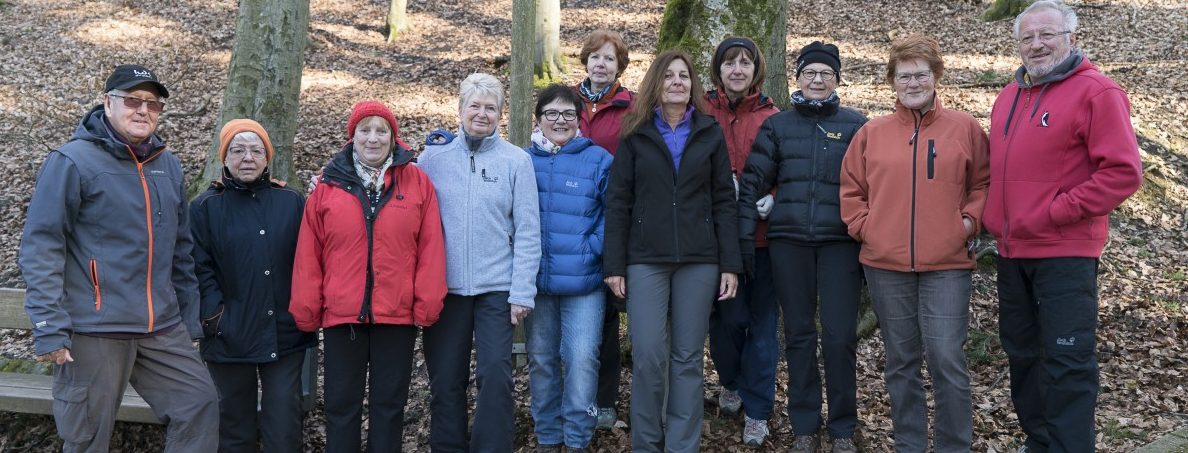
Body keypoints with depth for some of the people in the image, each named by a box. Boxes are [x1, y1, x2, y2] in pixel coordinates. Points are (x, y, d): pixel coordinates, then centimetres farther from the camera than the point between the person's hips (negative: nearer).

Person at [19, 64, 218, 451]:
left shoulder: (168, 165, 12)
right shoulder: (72, 162, -7)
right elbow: (41, 248, -11)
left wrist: (189, 318, 16)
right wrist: (49, 328, -16)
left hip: (163, 328, 6)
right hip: (94, 329, -5)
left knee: (200, 405, 5)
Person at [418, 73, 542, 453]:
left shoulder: (516, 160, 0)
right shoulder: (433, 157, 4)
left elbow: (528, 232, -2)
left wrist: (522, 291, -6)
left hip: (497, 289, -1)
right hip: (444, 287, 2)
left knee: (495, 376, -3)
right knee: (445, 380, 9)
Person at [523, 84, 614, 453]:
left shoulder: (598, 160, 0)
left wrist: (593, 249, -11)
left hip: (583, 280, -2)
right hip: (535, 280, 3)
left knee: (582, 358, -3)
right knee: (541, 359, 11)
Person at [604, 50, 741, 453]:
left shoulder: (710, 134, 8)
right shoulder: (636, 134, 5)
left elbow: (724, 201, 6)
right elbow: (618, 201, 2)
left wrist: (730, 264, -1)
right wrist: (613, 264, -4)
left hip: (699, 260, 1)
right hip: (646, 259, -1)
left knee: (688, 358, 4)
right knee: (648, 355, -6)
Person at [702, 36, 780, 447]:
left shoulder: (773, 118, 3)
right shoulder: (701, 114, 2)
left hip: (762, 233, 0)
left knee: (762, 321, 4)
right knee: (727, 315, 5)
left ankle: (756, 409, 17)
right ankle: (730, 381, 35)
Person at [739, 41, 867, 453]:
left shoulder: (856, 125, 6)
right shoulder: (777, 125, 9)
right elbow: (753, 182, 4)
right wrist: (744, 237, -4)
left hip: (839, 241, -1)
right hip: (789, 240, 2)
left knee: (840, 336, -4)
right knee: (799, 334, 8)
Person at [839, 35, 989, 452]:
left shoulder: (964, 128, 3)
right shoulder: (872, 132, 7)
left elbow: (984, 183, 6)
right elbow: (851, 189, 10)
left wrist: (969, 221, -8)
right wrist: (864, 227, -2)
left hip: (946, 265, -2)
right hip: (885, 265, 2)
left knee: (947, 361, -5)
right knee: (901, 363, 11)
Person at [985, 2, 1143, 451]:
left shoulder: (1097, 91, -9)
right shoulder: (1009, 96, 13)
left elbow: (1123, 172, -16)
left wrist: (1055, 213, -17)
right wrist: (995, 219, 9)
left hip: (1065, 251, -7)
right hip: (1012, 251, 8)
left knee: (1066, 361, -3)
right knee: (1022, 353, 16)